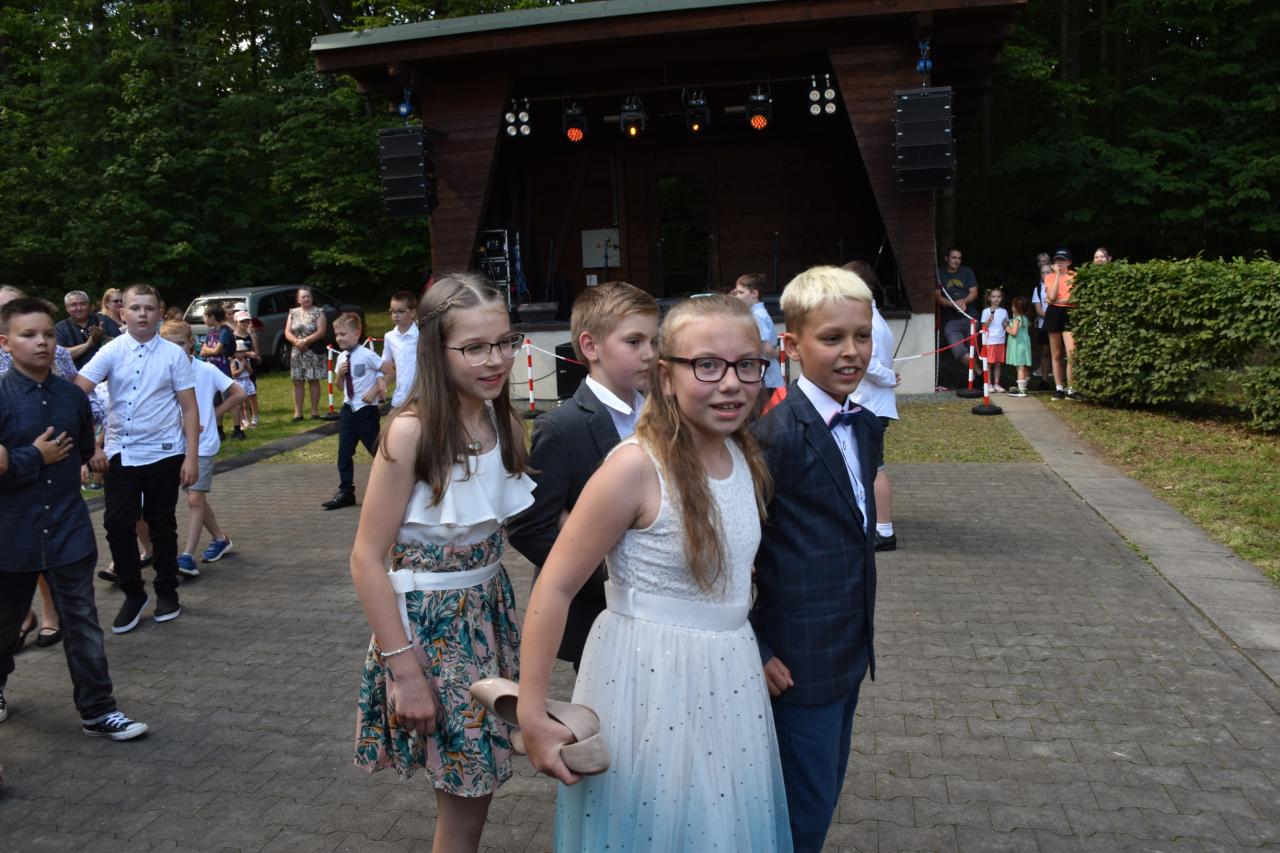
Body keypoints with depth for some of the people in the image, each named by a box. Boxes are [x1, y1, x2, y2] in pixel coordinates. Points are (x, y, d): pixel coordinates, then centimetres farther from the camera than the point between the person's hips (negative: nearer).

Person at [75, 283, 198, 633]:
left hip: (163, 454, -1)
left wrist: (192, 457, -8)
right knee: (118, 524, 0)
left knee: (161, 525, 9)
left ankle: (167, 592, 26)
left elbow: (189, 410, -3)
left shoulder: (174, 354, -3)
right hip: (120, 453, 1)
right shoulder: (112, 351, -1)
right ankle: (133, 594, 18)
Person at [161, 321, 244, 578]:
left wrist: (214, 413, -2)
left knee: (195, 499, -9)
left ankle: (188, 556, -9)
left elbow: (238, 393, 1)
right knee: (197, 498, 13)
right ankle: (220, 538, 32)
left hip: (203, 445, -3)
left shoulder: (207, 370, -6)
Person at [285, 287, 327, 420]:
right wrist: (296, 342, -14)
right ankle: (297, 412, 7)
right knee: (298, 382, 3)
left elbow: (321, 332, -12)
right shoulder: (293, 313, 9)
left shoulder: (318, 312, -1)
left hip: (314, 352, -3)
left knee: (313, 380, 1)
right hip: (297, 352, 3)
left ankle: (315, 411, 8)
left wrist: (305, 341, -17)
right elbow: (287, 332, 5)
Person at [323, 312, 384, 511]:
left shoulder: (367, 355, -14)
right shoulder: (342, 357, 7)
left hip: (366, 410, -6)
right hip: (348, 409, 7)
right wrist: (339, 374, -4)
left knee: (377, 451, 5)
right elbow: (340, 386, 16)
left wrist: (375, 391, -15)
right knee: (344, 452, 7)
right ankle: (346, 492, 16)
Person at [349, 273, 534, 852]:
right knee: (465, 793, 7)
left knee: (478, 780, 17)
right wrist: (403, 668, -17)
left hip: (492, 607, 6)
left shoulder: (506, 422, -1)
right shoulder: (412, 430, -20)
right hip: (429, 619, -6)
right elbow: (367, 558, -18)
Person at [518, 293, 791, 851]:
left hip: (730, 680, 7)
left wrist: (758, 653, 16)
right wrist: (531, 715, -17)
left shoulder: (744, 456, 1)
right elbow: (554, 588, -18)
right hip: (651, 683, -7)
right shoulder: (636, 466, -21)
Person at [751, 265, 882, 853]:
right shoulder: (778, 436, -21)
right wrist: (754, 651, -16)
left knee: (827, 788, 21)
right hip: (799, 660, -8)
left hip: (851, 651, 8)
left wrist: (860, 636, 16)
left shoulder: (867, 428, 5)